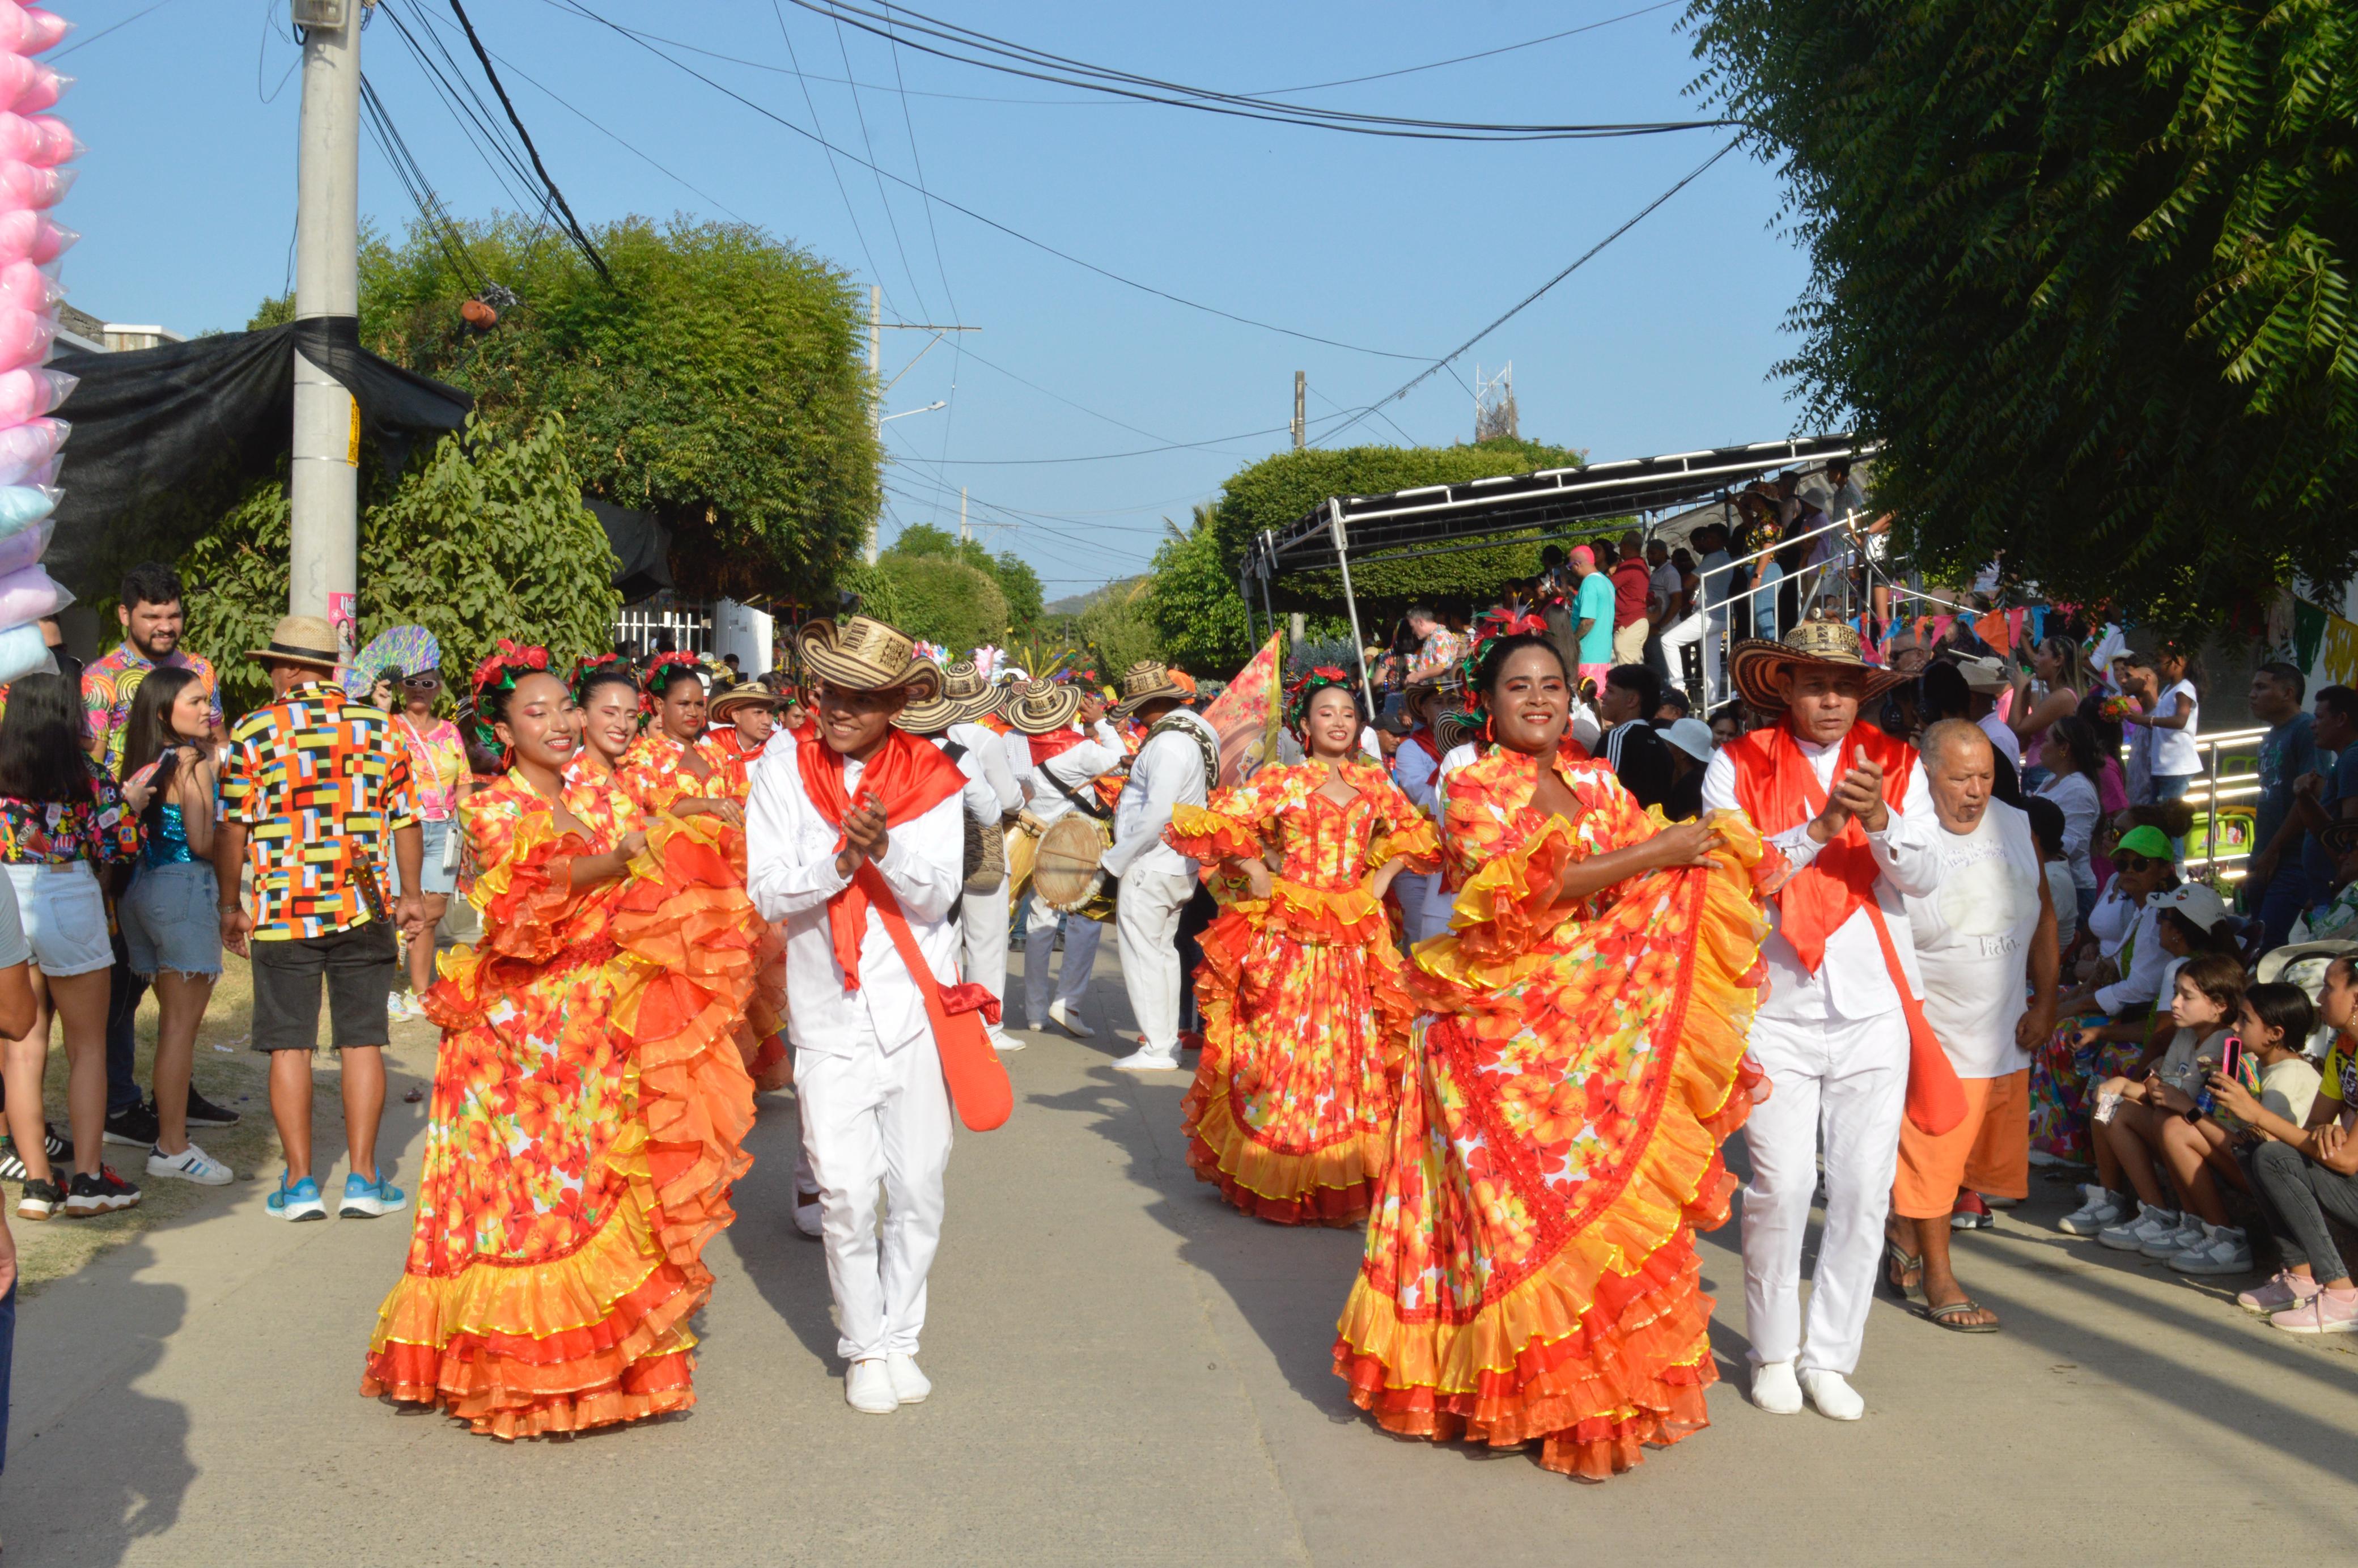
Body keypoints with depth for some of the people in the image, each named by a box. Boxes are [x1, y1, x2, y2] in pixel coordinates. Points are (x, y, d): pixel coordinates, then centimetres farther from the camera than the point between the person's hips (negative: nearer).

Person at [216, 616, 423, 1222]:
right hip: (363, 909, 1)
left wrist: (231, 906, 8)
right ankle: (363, 1178, 9)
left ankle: (300, 1182, 7)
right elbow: (406, 819, 7)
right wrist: (412, 897, 16)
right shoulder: (379, 726, 4)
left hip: (282, 911, -1)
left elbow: (231, 829, -2)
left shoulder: (255, 730, -2)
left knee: (290, 1044, 5)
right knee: (362, 1039, 7)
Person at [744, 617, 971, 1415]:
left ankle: (901, 1336, 24)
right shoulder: (785, 769, -1)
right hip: (830, 1016, -1)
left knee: (919, 1186, 6)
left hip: (916, 1009, 1)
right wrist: (843, 860, -24)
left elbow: (936, 896, -8)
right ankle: (863, 1348, 16)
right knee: (845, 1192, -3)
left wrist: (884, 848, -26)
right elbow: (768, 892, -7)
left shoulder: (930, 777, -1)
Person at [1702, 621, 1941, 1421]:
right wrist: (1818, 830, -20)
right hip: (1776, 1005, -2)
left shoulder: (1896, 765, 9)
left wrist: (1879, 823, -19)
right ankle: (1773, 1352, 14)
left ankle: (1830, 1356, 17)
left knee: (1865, 1188, 3)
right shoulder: (1740, 767, 2)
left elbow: (1924, 879, -1)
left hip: (1874, 1007, 3)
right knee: (1781, 1184, -6)